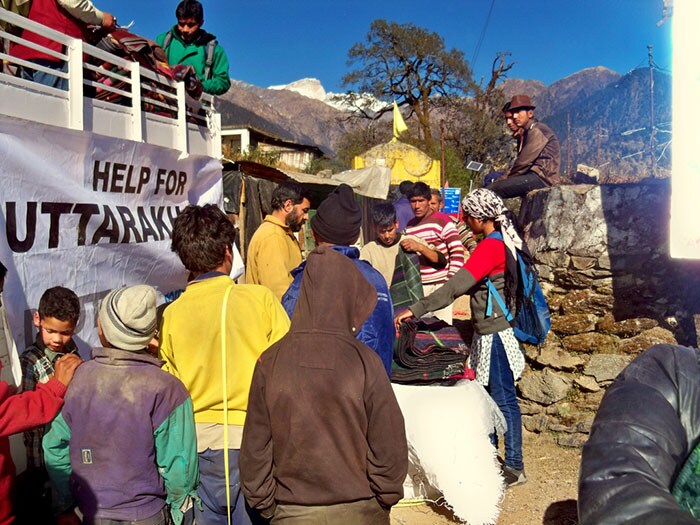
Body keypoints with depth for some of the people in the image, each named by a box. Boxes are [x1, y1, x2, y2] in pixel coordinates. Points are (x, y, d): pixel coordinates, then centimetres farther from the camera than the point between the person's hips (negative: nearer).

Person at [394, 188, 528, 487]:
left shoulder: (491, 246, -21)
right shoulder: (504, 241, 9)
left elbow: (456, 286, -28)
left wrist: (415, 310, -27)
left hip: (494, 333, -10)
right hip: (490, 330, 10)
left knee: (504, 400, 0)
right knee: (487, 396, 16)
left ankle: (515, 467, 11)